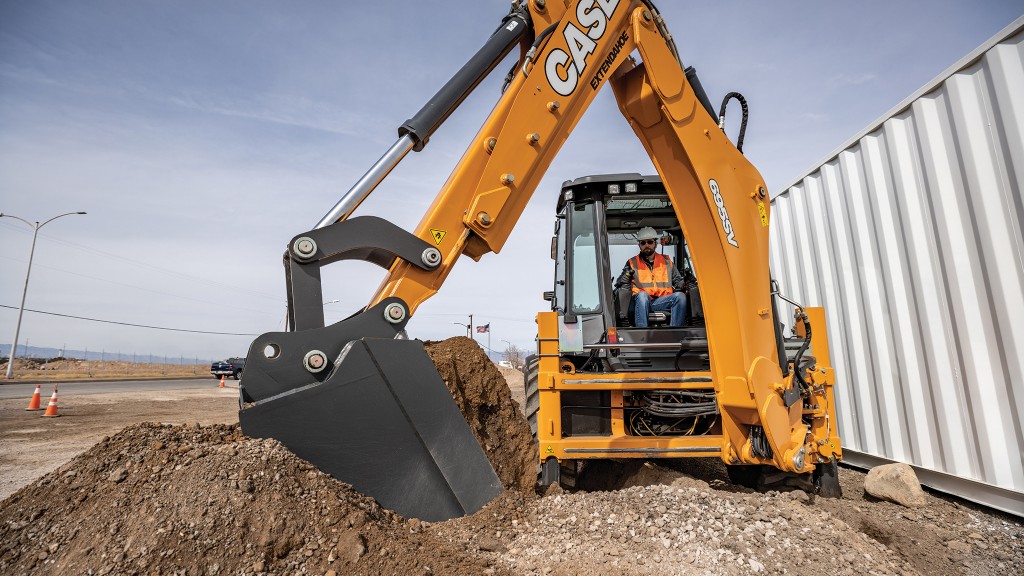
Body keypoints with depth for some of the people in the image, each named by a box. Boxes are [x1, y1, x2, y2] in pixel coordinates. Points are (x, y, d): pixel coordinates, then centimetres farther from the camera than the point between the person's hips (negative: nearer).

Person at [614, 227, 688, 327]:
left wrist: (681, 285, 1)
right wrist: (627, 274, -12)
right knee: (642, 295, -36)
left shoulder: (666, 261, 22)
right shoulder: (632, 263, 16)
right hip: (640, 303, -2)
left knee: (680, 296, -25)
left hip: (661, 302, 2)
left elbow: (678, 280, 25)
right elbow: (622, 284, 10)